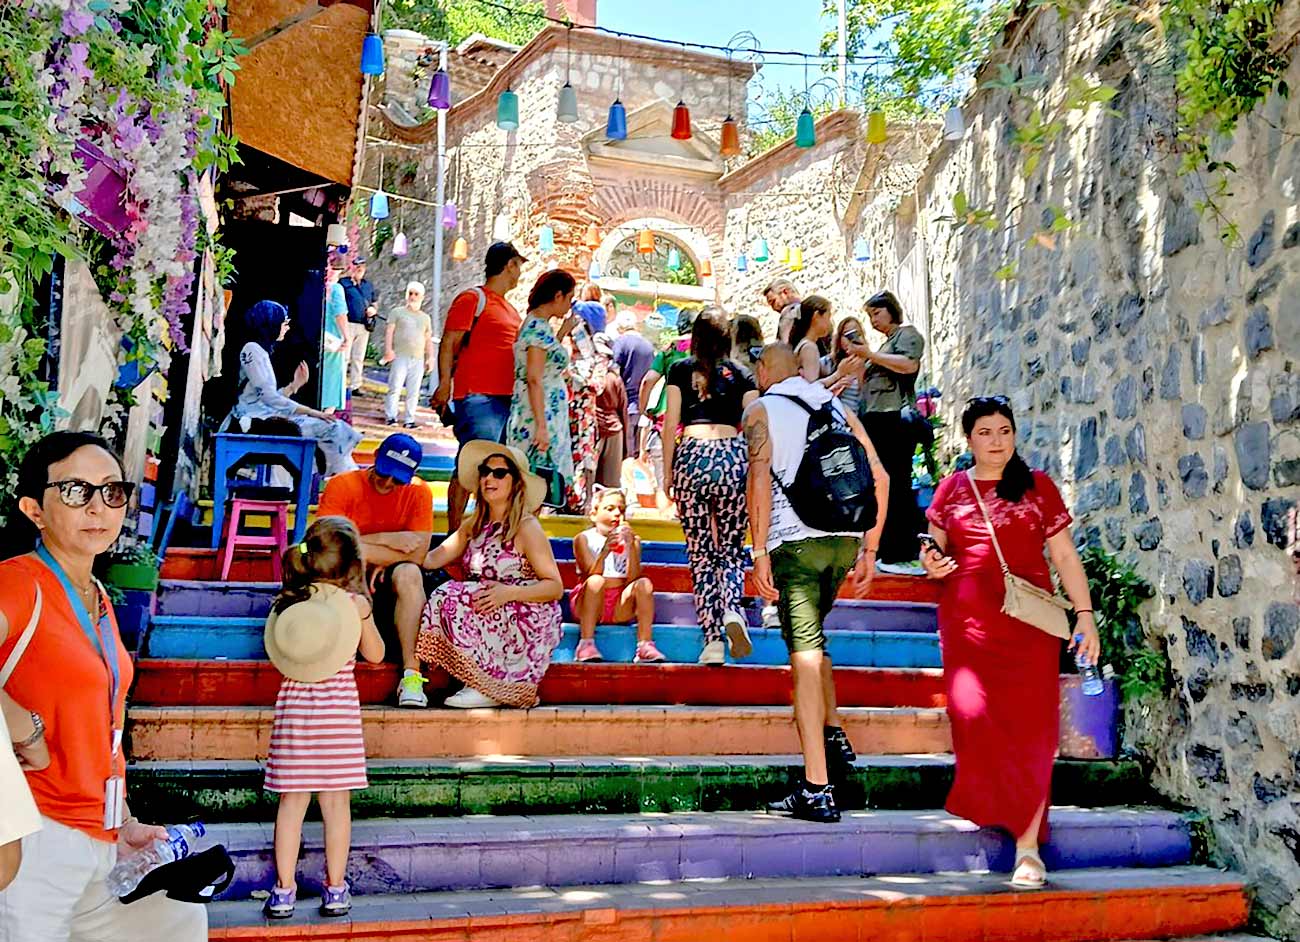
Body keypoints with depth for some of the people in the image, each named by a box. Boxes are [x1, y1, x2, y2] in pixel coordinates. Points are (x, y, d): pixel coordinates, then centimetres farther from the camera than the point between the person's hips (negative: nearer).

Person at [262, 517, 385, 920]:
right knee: (336, 802, 5)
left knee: (292, 802, 7)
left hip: (293, 704, 2)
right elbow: (375, 654, 5)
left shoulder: (286, 602, 0)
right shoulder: (354, 604, -6)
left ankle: (283, 891, 11)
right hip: (338, 708, -2)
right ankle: (335, 890, 12)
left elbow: (277, 654, 12)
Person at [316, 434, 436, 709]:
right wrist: (385, 540, -22)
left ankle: (411, 674, -33)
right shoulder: (342, 486, -7)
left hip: (388, 583, 1)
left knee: (409, 574, -32)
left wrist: (363, 549, -17)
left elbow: (418, 554, -14)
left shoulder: (419, 492, -4)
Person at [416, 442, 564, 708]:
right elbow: (431, 559, 7)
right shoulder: (474, 525, 13)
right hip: (494, 618, 6)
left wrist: (509, 592, -26)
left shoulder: (527, 528, -8)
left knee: (454, 600, -24)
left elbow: (555, 587, -12)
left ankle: (493, 689, -17)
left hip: (528, 622, -6)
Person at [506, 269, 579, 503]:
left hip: (547, 418, 10)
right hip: (538, 421, -10)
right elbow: (534, 379, -20)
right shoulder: (539, 328, -14)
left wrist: (562, 333, 23)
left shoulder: (538, 324, 15)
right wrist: (542, 426, -23)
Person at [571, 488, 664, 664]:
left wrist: (631, 546, -19)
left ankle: (645, 646, -25)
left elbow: (633, 578, -7)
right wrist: (605, 549, -31)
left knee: (644, 583, -21)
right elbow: (592, 575, -15)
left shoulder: (632, 540, 7)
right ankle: (586, 644, -32)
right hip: (589, 606, -3)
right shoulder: (584, 539, 0)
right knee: (596, 581, -31)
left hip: (619, 609, 3)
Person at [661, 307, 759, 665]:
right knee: (732, 549, 9)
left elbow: (670, 424, 5)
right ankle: (732, 610, -20)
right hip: (732, 456, 0)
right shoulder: (740, 374, 10)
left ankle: (712, 639, 0)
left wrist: (667, 471, 10)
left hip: (691, 456, 0)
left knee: (701, 554, 5)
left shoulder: (680, 370, 8)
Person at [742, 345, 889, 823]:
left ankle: (817, 789, -8)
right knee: (811, 636, 28)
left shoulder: (761, 410, 6)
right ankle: (834, 735, 21)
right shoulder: (838, 407, 19)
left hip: (796, 539, -5)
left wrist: (759, 553, -12)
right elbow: (879, 477, 12)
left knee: (805, 651, -6)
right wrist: (869, 550, 15)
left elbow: (759, 476, -11)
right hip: (845, 539, 5)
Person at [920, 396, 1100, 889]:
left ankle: (1028, 844, -4)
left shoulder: (1038, 487, 9)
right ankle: (988, 804, 14)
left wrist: (1085, 614, 2)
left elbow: (1065, 556, 9)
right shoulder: (952, 488, 12)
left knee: (1030, 724, -7)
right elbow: (935, 548, 20)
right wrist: (931, 565, -3)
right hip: (967, 620, 1)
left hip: (1029, 621, -1)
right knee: (973, 713, -12)